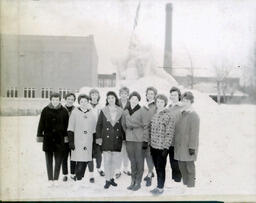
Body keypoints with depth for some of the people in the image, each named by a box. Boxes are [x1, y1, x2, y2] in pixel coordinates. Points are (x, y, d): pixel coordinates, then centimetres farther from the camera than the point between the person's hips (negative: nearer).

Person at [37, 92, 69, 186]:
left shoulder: (64, 111, 1)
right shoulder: (45, 110, 1)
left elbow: (66, 125, 5)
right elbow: (41, 124, 4)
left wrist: (66, 136, 2)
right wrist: (39, 136, 2)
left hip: (59, 139, 0)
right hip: (48, 139, 0)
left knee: (58, 160, 3)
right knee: (49, 160, 7)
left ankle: (56, 179, 16)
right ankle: (50, 179, 16)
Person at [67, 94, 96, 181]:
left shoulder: (91, 113, 10)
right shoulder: (75, 112, 0)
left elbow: (94, 129, 15)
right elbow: (70, 128, 0)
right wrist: (71, 141, -6)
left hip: (88, 142, 4)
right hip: (77, 142, -4)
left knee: (86, 161, 4)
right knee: (80, 162, -10)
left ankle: (80, 177, 18)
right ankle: (78, 179, 0)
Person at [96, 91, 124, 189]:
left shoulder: (120, 111, 3)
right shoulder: (103, 111, 1)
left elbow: (123, 126, 6)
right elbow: (99, 125, 3)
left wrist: (124, 138, 2)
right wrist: (98, 137, -3)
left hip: (117, 140, 1)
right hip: (106, 139, -1)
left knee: (114, 160, 9)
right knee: (107, 160, -2)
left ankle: (111, 178, 23)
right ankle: (107, 180, 6)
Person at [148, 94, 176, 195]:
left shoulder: (169, 116, -11)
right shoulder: (154, 115, 9)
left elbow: (169, 134, -13)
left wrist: (165, 147, -16)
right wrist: (149, 143, 12)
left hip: (162, 147, -6)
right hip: (153, 146, 6)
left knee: (161, 168, 4)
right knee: (156, 167, 14)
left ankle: (160, 188, 18)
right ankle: (158, 186, 26)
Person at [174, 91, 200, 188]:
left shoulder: (194, 115, -13)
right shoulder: (182, 114, 12)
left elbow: (194, 133, -17)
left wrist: (192, 147, -19)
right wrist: (175, 142, 18)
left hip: (188, 146, -8)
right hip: (180, 145, 8)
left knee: (189, 166, 3)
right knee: (182, 166, 15)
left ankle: (190, 186, 14)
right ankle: (185, 184, 28)